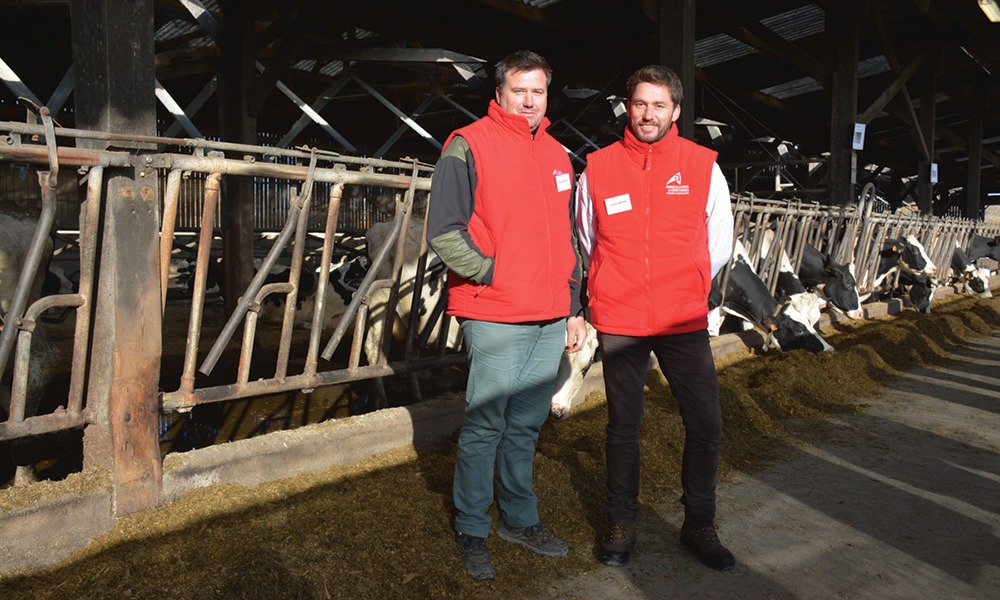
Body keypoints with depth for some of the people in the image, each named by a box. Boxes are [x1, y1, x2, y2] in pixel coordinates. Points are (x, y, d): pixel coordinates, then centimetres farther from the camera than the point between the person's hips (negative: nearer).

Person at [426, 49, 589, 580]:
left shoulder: (557, 156, 17)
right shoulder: (468, 146, -4)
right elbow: (443, 231, -11)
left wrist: (573, 310, 16)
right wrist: (492, 272, -13)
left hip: (549, 321, 6)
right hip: (494, 318, -6)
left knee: (527, 424, 14)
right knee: (485, 426, 1)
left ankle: (520, 520, 28)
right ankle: (471, 530, 17)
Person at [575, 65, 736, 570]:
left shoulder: (703, 166, 1)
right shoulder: (597, 169, 0)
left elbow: (719, 244, 10)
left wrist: (687, 291, 9)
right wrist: (614, 292, 10)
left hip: (685, 322, 1)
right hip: (618, 322, 0)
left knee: (706, 425, 2)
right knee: (623, 427, 10)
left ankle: (699, 525, 23)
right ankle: (622, 524, 27)